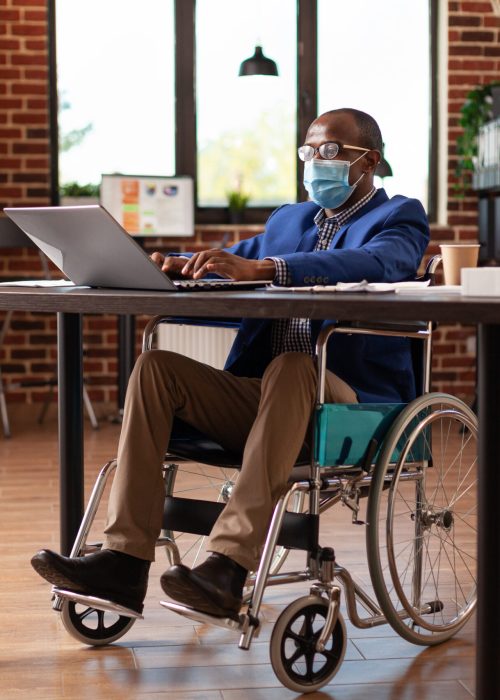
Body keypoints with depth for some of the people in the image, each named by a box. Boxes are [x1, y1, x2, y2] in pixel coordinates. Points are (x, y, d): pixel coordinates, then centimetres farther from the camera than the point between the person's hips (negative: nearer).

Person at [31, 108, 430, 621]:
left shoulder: (400, 218, 3)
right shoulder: (287, 219, 25)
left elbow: (377, 264, -20)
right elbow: (232, 266, 19)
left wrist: (259, 268, -33)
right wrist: (185, 268, -8)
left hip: (353, 402, -6)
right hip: (261, 395, 6)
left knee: (291, 367, -37)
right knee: (155, 367, -15)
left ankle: (228, 567, -44)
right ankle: (124, 562, -25)